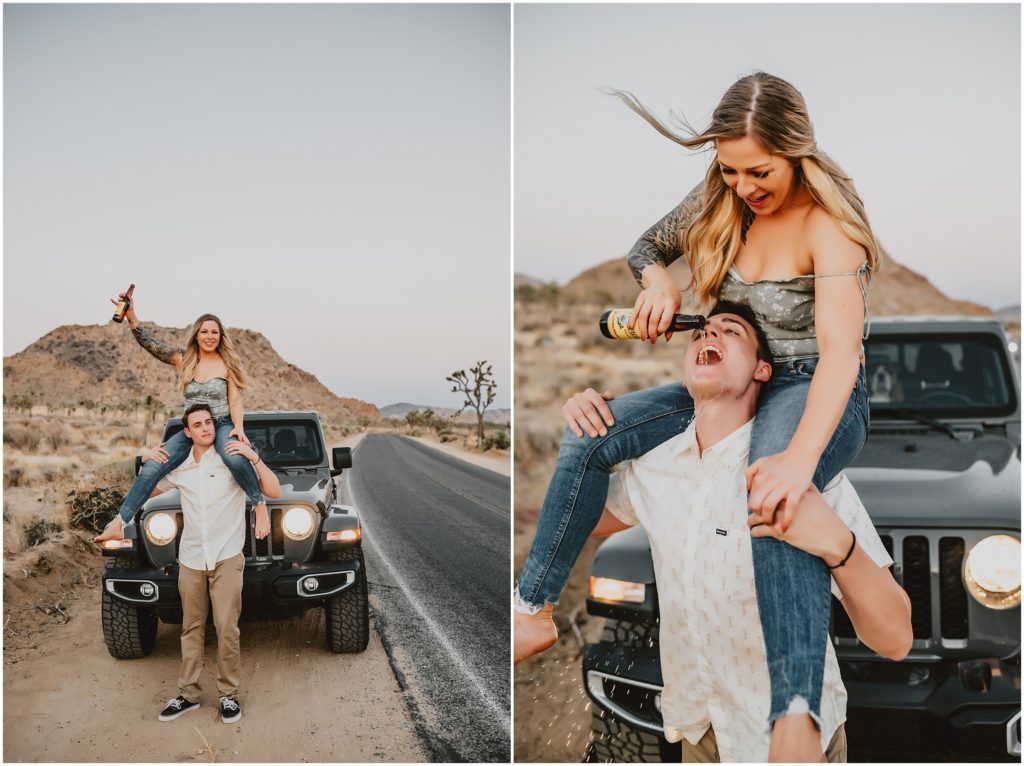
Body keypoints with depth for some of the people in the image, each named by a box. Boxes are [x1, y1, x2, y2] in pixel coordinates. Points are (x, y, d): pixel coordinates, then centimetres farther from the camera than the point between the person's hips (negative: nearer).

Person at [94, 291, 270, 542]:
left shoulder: (227, 363, -1)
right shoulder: (182, 359, 4)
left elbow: (235, 401, -2)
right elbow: (150, 344, -7)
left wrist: (238, 428, -19)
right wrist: (132, 317, -21)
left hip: (222, 426, -3)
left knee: (233, 457, -38)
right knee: (152, 467, -15)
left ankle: (260, 506, -21)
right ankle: (118, 524, -13)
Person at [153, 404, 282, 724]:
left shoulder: (233, 460, -6)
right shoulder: (180, 468, 6)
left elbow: (274, 492, -12)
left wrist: (254, 458, -22)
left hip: (226, 558, -4)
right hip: (190, 560, 4)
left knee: (226, 629, -6)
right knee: (191, 628, 10)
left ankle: (229, 694, 6)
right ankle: (189, 693, 19)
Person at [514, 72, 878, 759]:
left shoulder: (828, 225, -21)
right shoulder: (721, 201, -1)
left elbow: (840, 352, -34)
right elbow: (649, 245, 17)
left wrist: (800, 457, -51)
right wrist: (658, 281, -10)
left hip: (817, 397, -7)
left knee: (774, 497, -42)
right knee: (590, 436, -10)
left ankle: (796, 715, -52)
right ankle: (534, 614, 2)